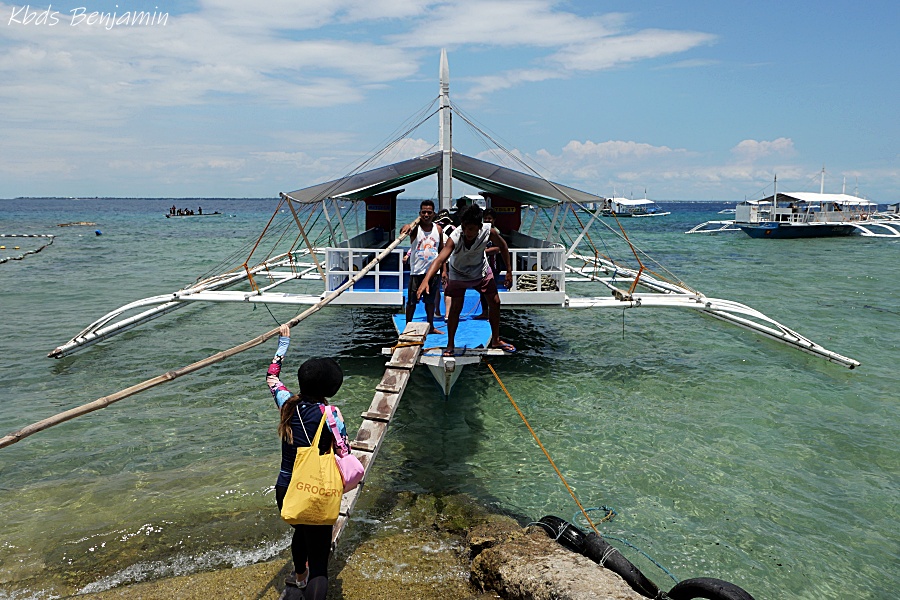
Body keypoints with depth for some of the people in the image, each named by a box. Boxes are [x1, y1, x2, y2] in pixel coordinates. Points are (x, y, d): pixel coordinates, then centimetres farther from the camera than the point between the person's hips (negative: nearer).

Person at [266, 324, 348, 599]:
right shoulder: (329, 413, -17)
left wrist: (283, 341, 21)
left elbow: (271, 376, 15)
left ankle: (300, 576, 62)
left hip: (284, 490, 6)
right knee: (318, 555, 0)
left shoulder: (288, 403, -4)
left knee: (301, 531, 35)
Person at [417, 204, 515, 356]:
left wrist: (509, 271, -7)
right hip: (459, 273, -3)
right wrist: (426, 280, -66)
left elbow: (503, 246, -10)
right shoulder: (455, 238, -39)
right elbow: (439, 259, -51)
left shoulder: (489, 231, -31)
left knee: (495, 303, 8)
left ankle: (495, 340, 27)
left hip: (481, 270, 3)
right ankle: (450, 345, 11)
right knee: (455, 308, -7)